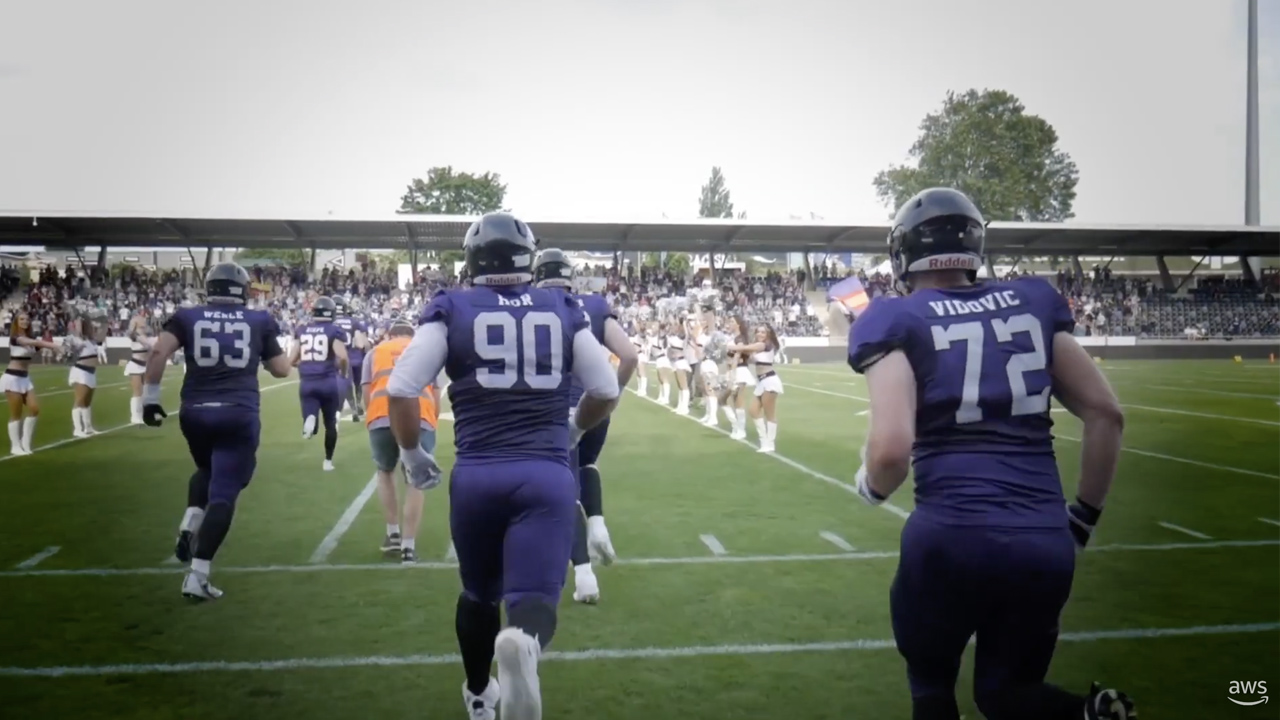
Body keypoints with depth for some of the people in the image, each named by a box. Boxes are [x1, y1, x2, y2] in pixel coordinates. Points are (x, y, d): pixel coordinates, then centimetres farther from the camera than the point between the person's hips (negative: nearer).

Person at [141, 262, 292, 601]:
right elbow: (281, 370, 14)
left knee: (207, 470, 31)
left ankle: (190, 524, 8)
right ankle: (198, 574, -5)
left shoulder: (188, 317, 9)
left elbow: (159, 351, -7)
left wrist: (150, 395, -1)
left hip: (196, 412, 2)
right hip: (239, 414, -2)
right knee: (223, 493, 0)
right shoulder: (259, 321, 10)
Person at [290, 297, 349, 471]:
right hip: (327, 382, -2)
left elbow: (292, 360, 8)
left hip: (306, 383, 2)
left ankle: (310, 418, -31)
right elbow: (342, 357, -17)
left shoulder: (302, 330, 9)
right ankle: (328, 461, 21)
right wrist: (343, 372, 4)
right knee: (330, 423, 17)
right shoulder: (334, 330, -3)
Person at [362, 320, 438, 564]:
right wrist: (432, 422, 32)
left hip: (382, 417, 1)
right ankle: (409, 547, 9)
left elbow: (366, 391, 17)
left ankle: (393, 535, 27)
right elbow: (435, 393, 20)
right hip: (419, 418, 0)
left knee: (385, 471, 26)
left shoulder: (376, 351, 27)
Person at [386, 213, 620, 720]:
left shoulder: (452, 310, 2)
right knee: (534, 600, -4)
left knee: (479, 593, 24)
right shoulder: (563, 310, 8)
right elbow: (606, 392, 11)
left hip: (476, 477, 1)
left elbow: (401, 390, -4)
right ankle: (523, 642, -39)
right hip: (547, 477, 0)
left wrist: (412, 454, 12)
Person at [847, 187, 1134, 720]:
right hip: (1046, 542, 4)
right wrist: (1083, 517, 20)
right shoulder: (1032, 303, 11)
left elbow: (892, 450, -14)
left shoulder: (900, 321, -2)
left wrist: (870, 487, 8)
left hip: (953, 538, -4)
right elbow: (1107, 414, 11)